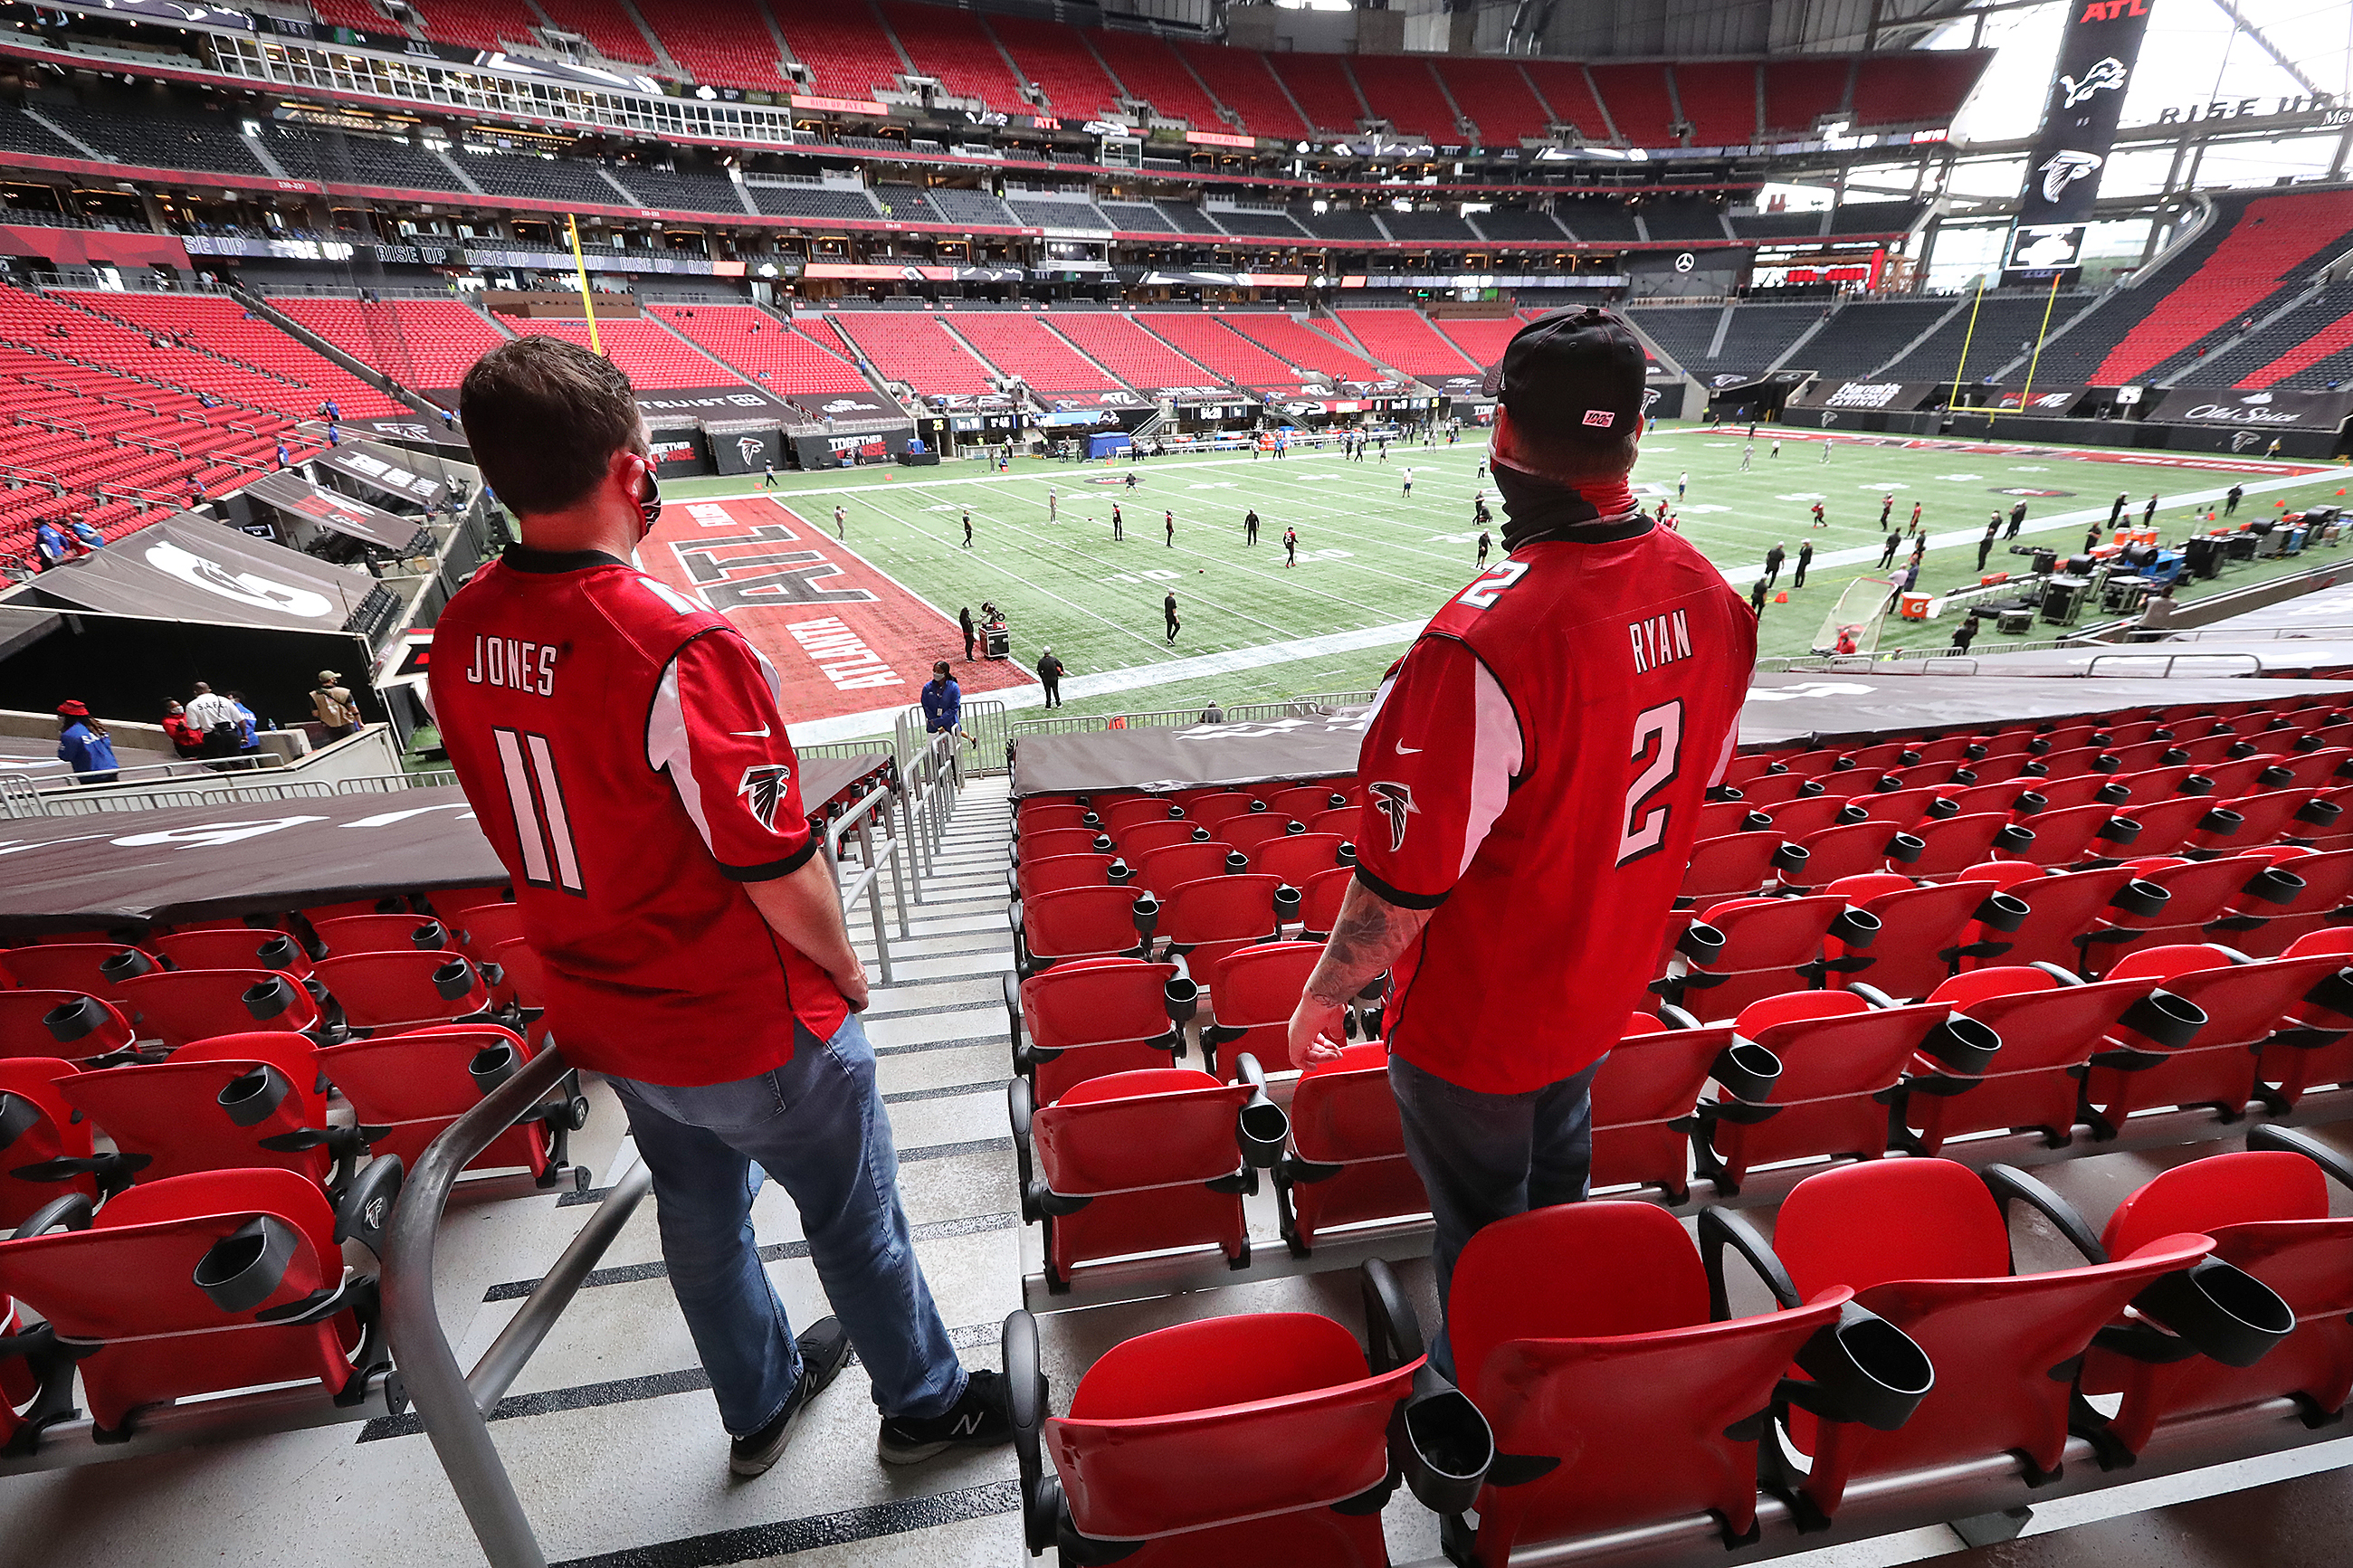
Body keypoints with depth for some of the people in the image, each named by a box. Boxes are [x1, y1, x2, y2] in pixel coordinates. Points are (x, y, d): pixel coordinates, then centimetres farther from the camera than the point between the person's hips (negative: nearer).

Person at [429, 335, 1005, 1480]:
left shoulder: (461, 632, -6)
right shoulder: (678, 649, -31)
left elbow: (530, 825, 5)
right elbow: (778, 868, -25)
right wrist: (844, 970, -7)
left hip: (605, 1020, 7)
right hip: (753, 1030, -7)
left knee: (701, 1220, 27)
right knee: (853, 1219, 17)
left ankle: (759, 1404, 53)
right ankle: (925, 1405, 43)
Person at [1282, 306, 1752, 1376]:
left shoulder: (1483, 643, -35)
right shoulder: (1709, 597, -8)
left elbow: (1403, 883, -28)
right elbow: (1697, 784, 6)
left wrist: (1321, 997, -10)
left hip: (1473, 1020, -8)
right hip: (1603, 991, 8)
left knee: (1482, 1238, 18)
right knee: (1558, 1190, 31)